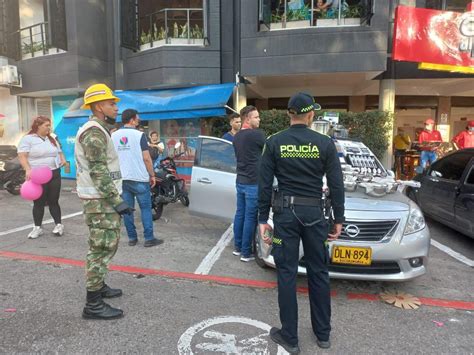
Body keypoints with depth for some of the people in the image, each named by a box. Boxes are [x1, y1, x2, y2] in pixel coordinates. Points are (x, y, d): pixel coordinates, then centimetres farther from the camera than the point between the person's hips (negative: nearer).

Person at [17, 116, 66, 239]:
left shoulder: (52, 139, 15)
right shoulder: (28, 139, -3)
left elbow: (59, 152, 24)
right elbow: (22, 156, -10)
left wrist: (63, 159, 3)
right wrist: (28, 170, -24)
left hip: (54, 174, 4)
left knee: (53, 201, 7)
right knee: (38, 203, 4)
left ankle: (58, 224, 14)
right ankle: (37, 227, 15)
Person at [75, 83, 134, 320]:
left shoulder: (97, 130, 17)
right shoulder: (94, 132, -16)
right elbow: (98, 171, -23)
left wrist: (114, 197, 22)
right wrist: (116, 200, -24)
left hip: (101, 198, 11)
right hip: (100, 200, -11)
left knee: (104, 246, 19)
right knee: (102, 248, -6)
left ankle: (98, 286, 33)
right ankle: (93, 305, 2)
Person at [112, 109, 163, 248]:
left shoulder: (113, 136, 7)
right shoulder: (139, 135, -8)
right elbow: (146, 158, -11)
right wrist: (152, 175, -2)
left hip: (121, 179, 5)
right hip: (139, 178, -5)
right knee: (145, 208, 3)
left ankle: (132, 238, 15)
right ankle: (149, 238, 4)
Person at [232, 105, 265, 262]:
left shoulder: (237, 136, 10)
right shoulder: (257, 134, -15)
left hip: (240, 181, 8)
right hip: (252, 182, -8)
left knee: (240, 214, 15)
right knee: (250, 218, -1)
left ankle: (237, 247, 25)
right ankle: (246, 253, 7)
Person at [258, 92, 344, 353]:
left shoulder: (274, 142, -3)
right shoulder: (325, 143, -2)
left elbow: (264, 184, -3)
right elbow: (336, 185, -1)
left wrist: (262, 219, 3)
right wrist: (338, 219, 8)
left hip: (285, 212, -1)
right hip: (314, 212, 1)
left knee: (287, 273, 7)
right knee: (318, 273, 14)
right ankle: (323, 334, 29)